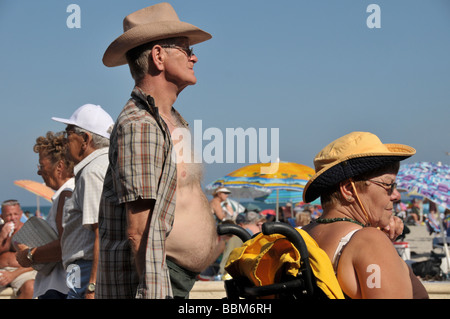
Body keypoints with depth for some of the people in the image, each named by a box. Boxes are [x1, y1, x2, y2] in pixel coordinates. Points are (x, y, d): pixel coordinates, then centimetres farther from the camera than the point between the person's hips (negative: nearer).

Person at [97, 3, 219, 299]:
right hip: (151, 280, -10)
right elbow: (139, 230, -21)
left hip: (178, 280, 10)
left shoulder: (173, 121, 17)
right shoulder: (139, 125, -15)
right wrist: (154, 293, -23)